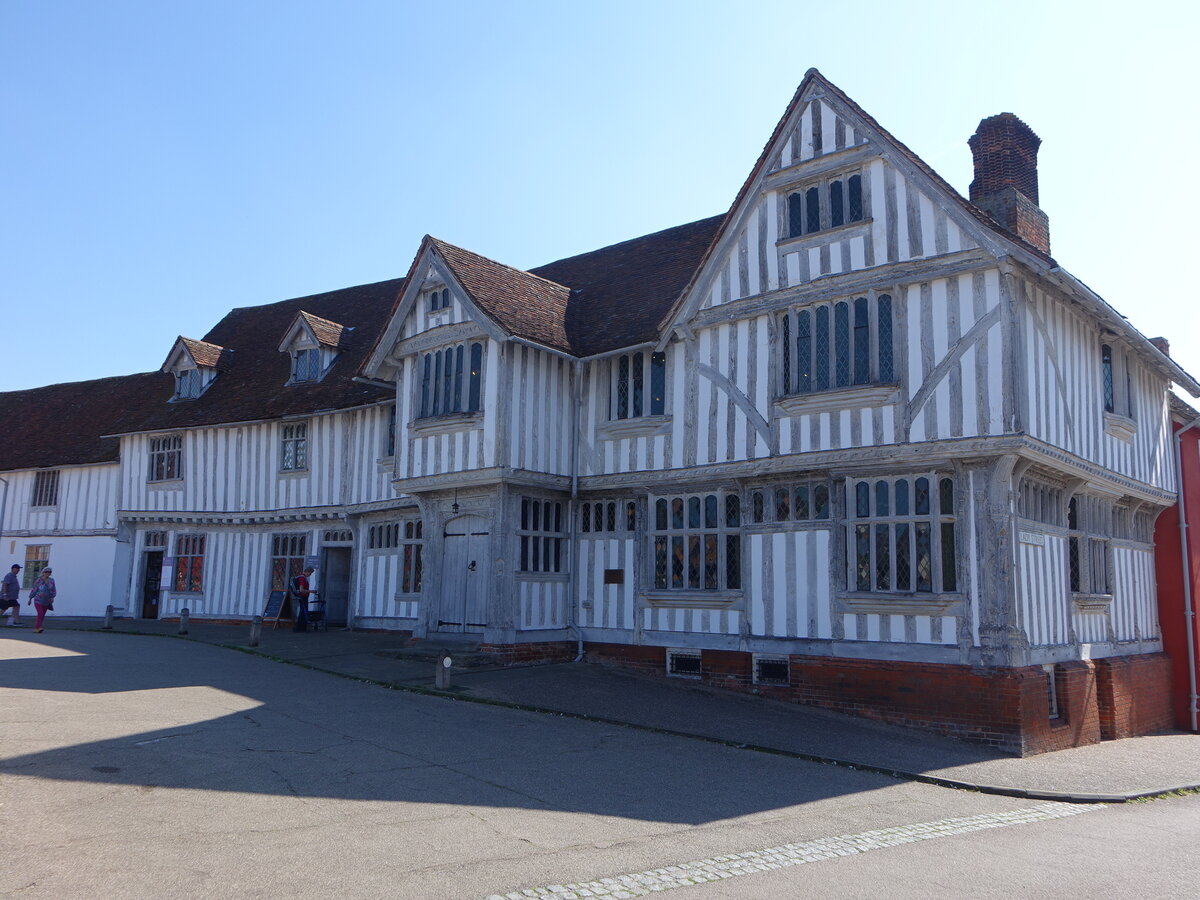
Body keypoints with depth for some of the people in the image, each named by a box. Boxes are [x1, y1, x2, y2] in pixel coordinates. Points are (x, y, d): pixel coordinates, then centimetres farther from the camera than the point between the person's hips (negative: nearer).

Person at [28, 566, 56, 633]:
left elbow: (54, 590, 5)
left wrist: (52, 597, -11)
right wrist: (30, 599, 4)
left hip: (46, 602, 4)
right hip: (38, 600, -4)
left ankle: (36, 628, 13)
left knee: (42, 615, 4)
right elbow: (33, 590, -1)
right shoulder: (39, 580, -9)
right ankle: (39, 627, -26)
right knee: (40, 614, -19)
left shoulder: (51, 581, 0)